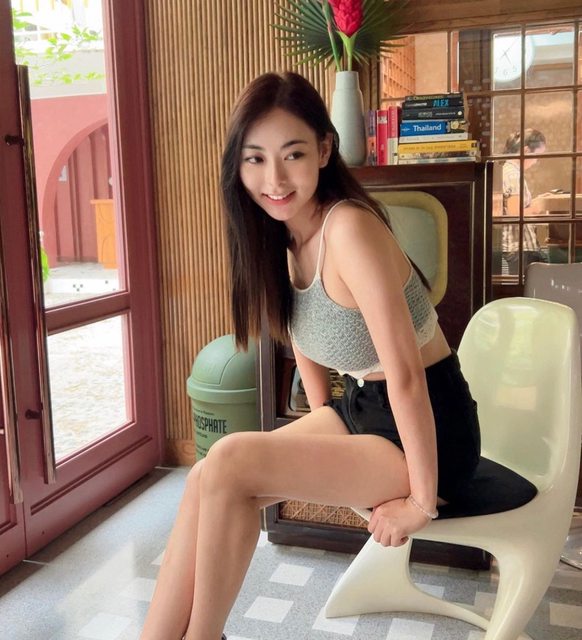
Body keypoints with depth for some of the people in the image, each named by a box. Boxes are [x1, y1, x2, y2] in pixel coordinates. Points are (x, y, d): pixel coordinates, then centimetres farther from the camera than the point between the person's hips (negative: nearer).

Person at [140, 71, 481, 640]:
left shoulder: (348, 228, -26)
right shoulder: (283, 233, 2)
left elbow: (405, 373, -26)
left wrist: (422, 501, -19)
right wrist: (321, 440, 13)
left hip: (427, 432, -8)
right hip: (359, 409, 8)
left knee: (229, 462, -20)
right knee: (208, 481, -8)